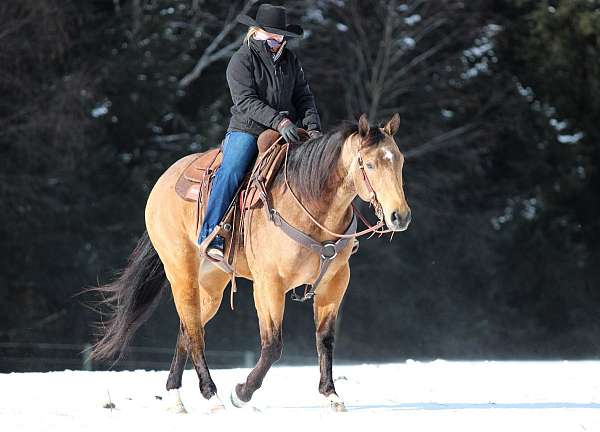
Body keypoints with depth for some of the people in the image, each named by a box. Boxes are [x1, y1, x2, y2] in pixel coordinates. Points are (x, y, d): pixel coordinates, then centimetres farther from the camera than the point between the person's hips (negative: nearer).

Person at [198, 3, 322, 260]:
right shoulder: (242, 60, -4)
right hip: (247, 130, -6)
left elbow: (304, 97, 12)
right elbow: (246, 101, -15)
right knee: (230, 173, -29)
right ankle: (210, 237, -33)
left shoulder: (290, 60, 15)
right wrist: (279, 121, -27)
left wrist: (313, 127, -7)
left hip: (285, 133, 6)